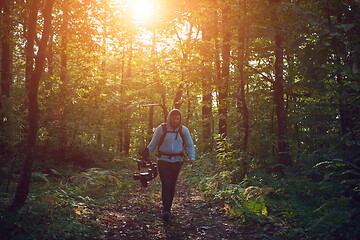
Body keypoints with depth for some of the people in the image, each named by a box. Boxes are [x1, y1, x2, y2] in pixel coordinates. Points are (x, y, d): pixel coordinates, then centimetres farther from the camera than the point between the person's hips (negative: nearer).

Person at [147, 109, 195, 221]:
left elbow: (189, 145, 11)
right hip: (163, 161, -3)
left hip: (177, 161, 3)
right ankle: (165, 210, -17)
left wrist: (192, 158, -4)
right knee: (166, 185, -13)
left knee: (172, 186, 7)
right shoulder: (161, 129, -2)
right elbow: (152, 144, 5)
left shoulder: (183, 130, 4)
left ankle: (168, 208, 18)